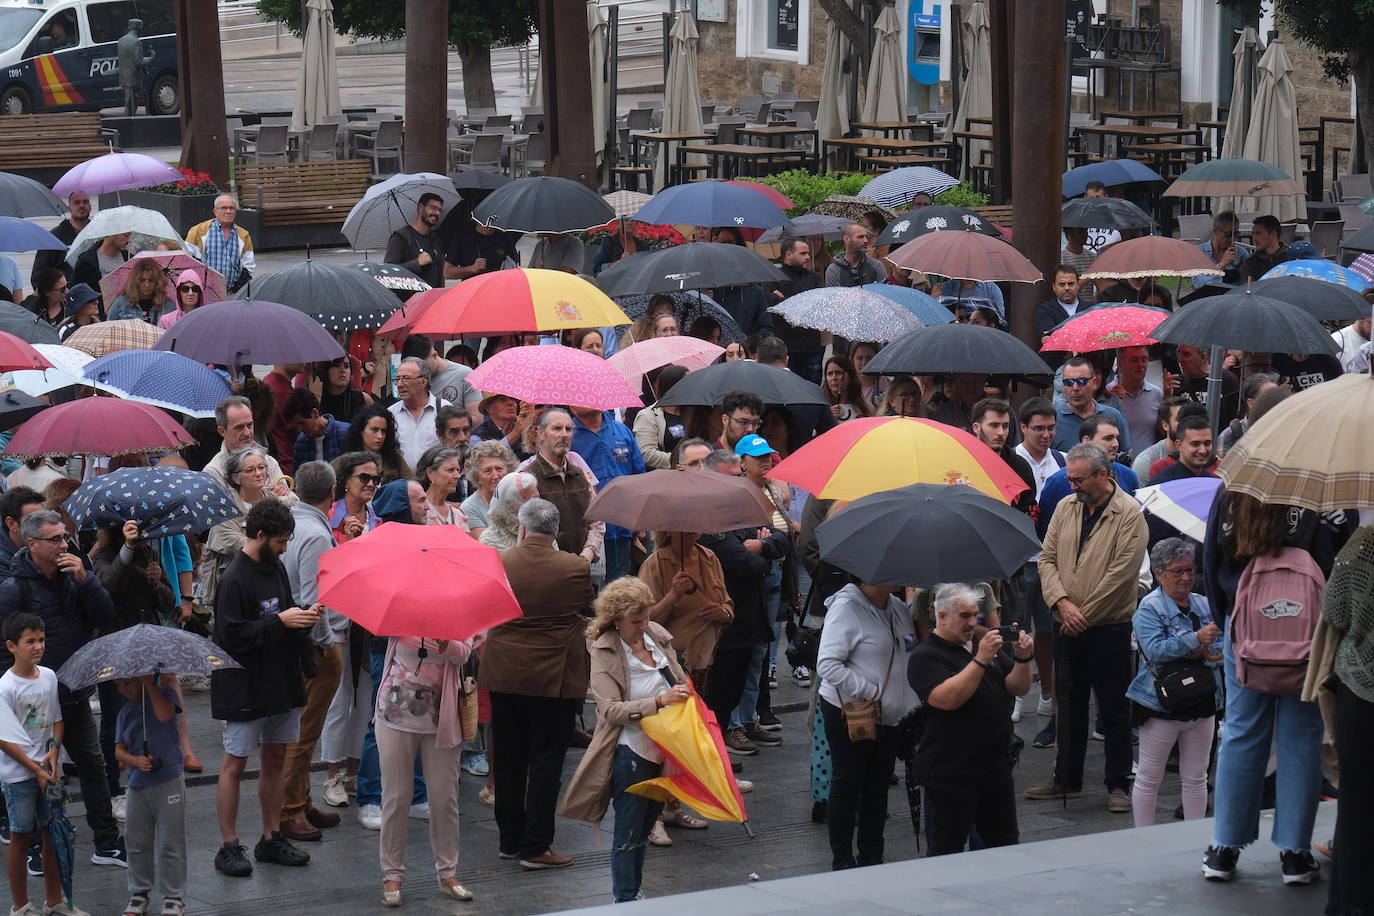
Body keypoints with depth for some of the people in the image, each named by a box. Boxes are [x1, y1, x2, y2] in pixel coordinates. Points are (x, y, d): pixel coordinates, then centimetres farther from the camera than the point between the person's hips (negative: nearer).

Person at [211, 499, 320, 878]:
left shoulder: (276, 569, 9)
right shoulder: (234, 580, -16)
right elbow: (232, 635, -21)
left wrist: (303, 616, 0)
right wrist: (280, 621, -21)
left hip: (280, 680, 8)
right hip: (244, 687, -8)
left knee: (275, 758, 13)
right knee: (235, 762, 0)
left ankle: (271, 839, 22)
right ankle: (229, 847, 5)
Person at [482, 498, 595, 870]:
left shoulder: (499, 564, -6)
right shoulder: (574, 568, -13)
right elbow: (588, 606, 5)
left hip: (503, 672, 3)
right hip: (554, 677, -3)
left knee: (508, 759, 14)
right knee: (545, 761, 2)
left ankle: (510, 839, 22)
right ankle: (535, 847, 1)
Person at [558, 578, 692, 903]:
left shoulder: (657, 635, 3)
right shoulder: (604, 652, -12)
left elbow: (680, 679, 19)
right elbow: (611, 710, -19)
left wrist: (684, 694, -3)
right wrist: (659, 701, -28)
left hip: (664, 750, 6)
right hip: (630, 752, -6)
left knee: (644, 830, 17)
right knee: (628, 835, 2)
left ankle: (634, 894, 28)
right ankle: (624, 900, 12)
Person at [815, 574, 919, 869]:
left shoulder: (899, 608, 7)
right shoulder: (846, 608, -16)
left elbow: (910, 655, 20)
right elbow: (827, 664, -22)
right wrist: (869, 692, -22)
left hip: (889, 716, 7)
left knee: (878, 785, 13)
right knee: (847, 786, 4)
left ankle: (871, 856, 24)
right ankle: (842, 861, 13)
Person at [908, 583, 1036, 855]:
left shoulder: (984, 645, 15)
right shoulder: (925, 657, -8)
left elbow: (1019, 689, 11)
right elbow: (947, 699, -24)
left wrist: (1023, 659, -8)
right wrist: (980, 660, -28)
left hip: (996, 768, 7)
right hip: (951, 774, -7)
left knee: (1007, 845, 13)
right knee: (947, 851, -2)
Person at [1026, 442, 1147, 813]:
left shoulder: (1129, 514, -10)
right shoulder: (1066, 508, 9)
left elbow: (1121, 573, -16)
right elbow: (1047, 559, 6)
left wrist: (1084, 615, -14)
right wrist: (1062, 602, -10)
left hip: (1109, 627, -6)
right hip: (1066, 628, 6)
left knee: (1113, 708, 2)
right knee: (1069, 704, 14)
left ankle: (1118, 784, 10)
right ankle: (1067, 779, 24)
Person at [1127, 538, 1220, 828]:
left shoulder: (1204, 605, 9)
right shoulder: (1150, 607, -7)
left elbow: (1221, 646, 9)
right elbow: (1155, 651, -21)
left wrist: (1211, 654, -13)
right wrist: (1196, 639, -27)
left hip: (1201, 703, 5)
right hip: (1162, 703, -5)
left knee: (1196, 779, 10)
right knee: (1149, 779, 4)